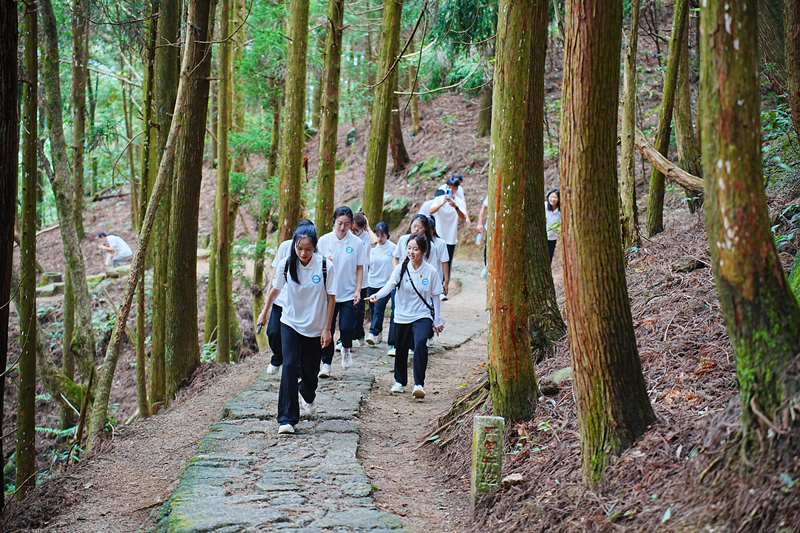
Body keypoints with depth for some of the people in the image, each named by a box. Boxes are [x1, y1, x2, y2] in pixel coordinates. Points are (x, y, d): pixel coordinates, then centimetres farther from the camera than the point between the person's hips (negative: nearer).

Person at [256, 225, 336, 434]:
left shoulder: (326, 266, -16)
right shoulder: (286, 265, -11)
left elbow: (331, 298, -8)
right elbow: (275, 289, 7)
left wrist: (327, 329, -7)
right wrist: (264, 313, 17)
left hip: (315, 328, 0)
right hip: (290, 324, 0)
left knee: (309, 370, 10)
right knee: (289, 366, -14)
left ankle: (307, 397, 46)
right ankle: (287, 419, -11)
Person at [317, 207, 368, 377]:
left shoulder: (356, 243, -2)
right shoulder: (324, 240, 0)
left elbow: (360, 268, 3)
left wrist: (358, 290, -4)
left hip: (348, 294, -1)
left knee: (347, 327, -8)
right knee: (327, 328, 2)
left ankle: (346, 349, 25)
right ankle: (326, 363, 15)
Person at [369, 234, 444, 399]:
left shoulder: (431, 271, -4)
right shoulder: (401, 269, -5)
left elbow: (435, 297, 3)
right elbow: (389, 285, -18)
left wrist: (437, 321, 5)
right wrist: (377, 295, -39)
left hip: (423, 316, -2)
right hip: (402, 316, 2)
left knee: (420, 343, -26)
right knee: (401, 350, 13)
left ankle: (419, 384, -24)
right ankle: (400, 382, 35)